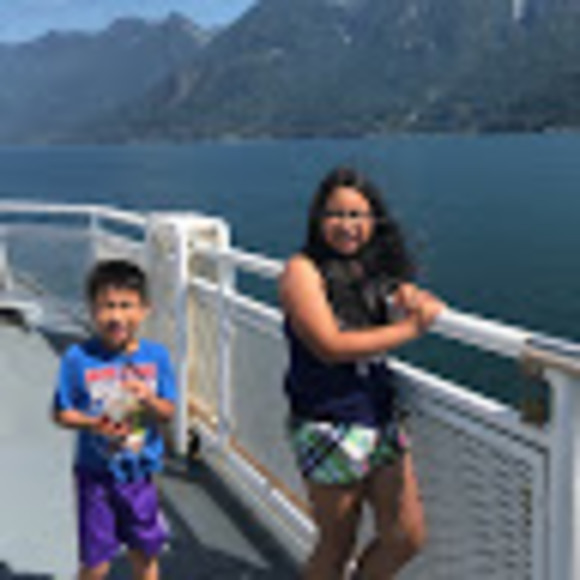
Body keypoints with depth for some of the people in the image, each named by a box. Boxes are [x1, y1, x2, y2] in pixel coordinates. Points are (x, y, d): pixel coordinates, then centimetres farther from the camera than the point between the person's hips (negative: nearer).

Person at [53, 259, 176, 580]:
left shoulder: (155, 356, -5)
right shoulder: (78, 358, -12)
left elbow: (168, 411, -2)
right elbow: (62, 413, -6)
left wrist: (149, 400, -23)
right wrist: (94, 423, -23)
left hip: (140, 472, 3)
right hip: (96, 473, -2)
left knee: (146, 553, 16)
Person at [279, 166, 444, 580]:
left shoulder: (379, 271, 8)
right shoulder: (303, 270, -10)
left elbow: (432, 306, 15)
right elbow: (330, 346, -20)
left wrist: (418, 302, -10)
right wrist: (409, 329, -18)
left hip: (382, 418, 6)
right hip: (329, 427, -6)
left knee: (407, 537, 9)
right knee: (337, 546, 7)